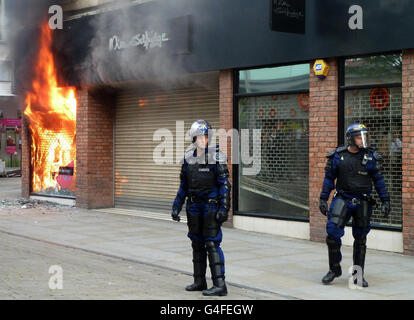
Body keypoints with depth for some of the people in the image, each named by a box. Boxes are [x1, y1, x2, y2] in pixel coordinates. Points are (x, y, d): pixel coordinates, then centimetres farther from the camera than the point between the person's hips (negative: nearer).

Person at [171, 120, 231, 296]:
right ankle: (199, 281, 23)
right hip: (194, 207, 6)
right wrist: (176, 206, 11)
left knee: (212, 244, -9)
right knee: (197, 244, 12)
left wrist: (224, 208, -16)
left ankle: (220, 285, -5)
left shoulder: (216, 156, -9)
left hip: (211, 206, -6)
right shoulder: (189, 157, 8)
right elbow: (183, 185, 15)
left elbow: (224, 184, -11)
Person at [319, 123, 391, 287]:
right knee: (332, 234, -9)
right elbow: (329, 178, 6)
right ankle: (334, 269, 9)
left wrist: (385, 201, 2)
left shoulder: (370, 157, 0)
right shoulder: (338, 156, -1)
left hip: (363, 203, 1)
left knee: (360, 239, 7)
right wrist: (323, 199, 3)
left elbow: (379, 180, 6)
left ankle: (358, 274, 19)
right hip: (342, 200, -1)